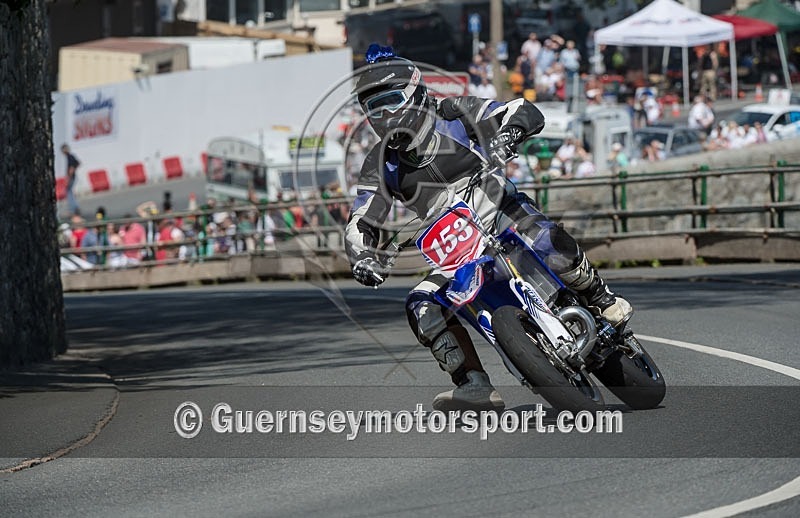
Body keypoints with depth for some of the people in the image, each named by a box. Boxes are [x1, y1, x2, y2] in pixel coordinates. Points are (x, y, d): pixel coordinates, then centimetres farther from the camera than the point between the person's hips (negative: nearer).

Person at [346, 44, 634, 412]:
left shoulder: (452, 115, -7)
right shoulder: (381, 165, 1)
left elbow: (527, 113, -11)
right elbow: (361, 223, -2)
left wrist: (505, 137, -35)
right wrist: (361, 257, -25)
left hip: (505, 212, -4)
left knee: (554, 247, -35)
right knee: (422, 307, -20)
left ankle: (600, 299, -7)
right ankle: (476, 387, -20)